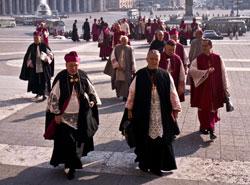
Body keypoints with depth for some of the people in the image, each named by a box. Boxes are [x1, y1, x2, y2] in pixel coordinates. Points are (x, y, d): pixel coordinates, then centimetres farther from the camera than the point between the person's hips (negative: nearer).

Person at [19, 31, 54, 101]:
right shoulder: (31, 46, 2)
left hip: (43, 67, -3)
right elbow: (27, 56, 10)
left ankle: (43, 94, 6)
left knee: (44, 80, -2)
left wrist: (47, 58, -18)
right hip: (34, 67, 3)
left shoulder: (44, 46, -5)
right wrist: (30, 62, -4)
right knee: (35, 80, 7)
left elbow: (51, 54, -1)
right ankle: (38, 94, 22)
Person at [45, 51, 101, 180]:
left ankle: (75, 159, 35)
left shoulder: (82, 77, -2)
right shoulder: (61, 79, -12)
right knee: (67, 141, -5)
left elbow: (91, 90, 12)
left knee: (78, 139, 13)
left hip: (81, 115, 3)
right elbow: (54, 96, -7)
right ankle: (71, 166, 9)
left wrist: (93, 101, -5)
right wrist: (56, 114, -8)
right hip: (65, 116, -3)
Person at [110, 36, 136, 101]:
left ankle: (125, 96, 3)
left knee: (126, 81, -6)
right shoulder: (116, 47, 3)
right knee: (117, 81, 7)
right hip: (118, 68, 1)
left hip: (127, 68, -1)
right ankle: (118, 92, 33)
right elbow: (113, 57, -2)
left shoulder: (130, 48, 1)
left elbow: (133, 60, 2)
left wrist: (133, 69, -1)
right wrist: (117, 66, -11)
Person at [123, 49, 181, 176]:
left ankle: (156, 166, 16)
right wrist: (129, 109, 2)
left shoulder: (165, 75, 0)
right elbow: (132, 91, 3)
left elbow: (172, 93, 4)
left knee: (159, 139, 3)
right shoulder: (140, 75, -1)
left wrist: (175, 109, 2)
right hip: (143, 113, 0)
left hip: (161, 113, 1)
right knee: (144, 139, 9)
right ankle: (144, 164, 27)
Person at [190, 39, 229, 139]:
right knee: (202, 108, 7)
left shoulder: (217, 58, 1)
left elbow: (223, 73, 3)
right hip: (202, 88, 0)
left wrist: (225, 87, 1)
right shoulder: (198, 59, -1)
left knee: (213, 108, 1)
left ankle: (211, 129, 7)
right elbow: (192, 70, -16)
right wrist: (206, 72, -24)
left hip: (214, 88, 0)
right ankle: (203, 127, 23)